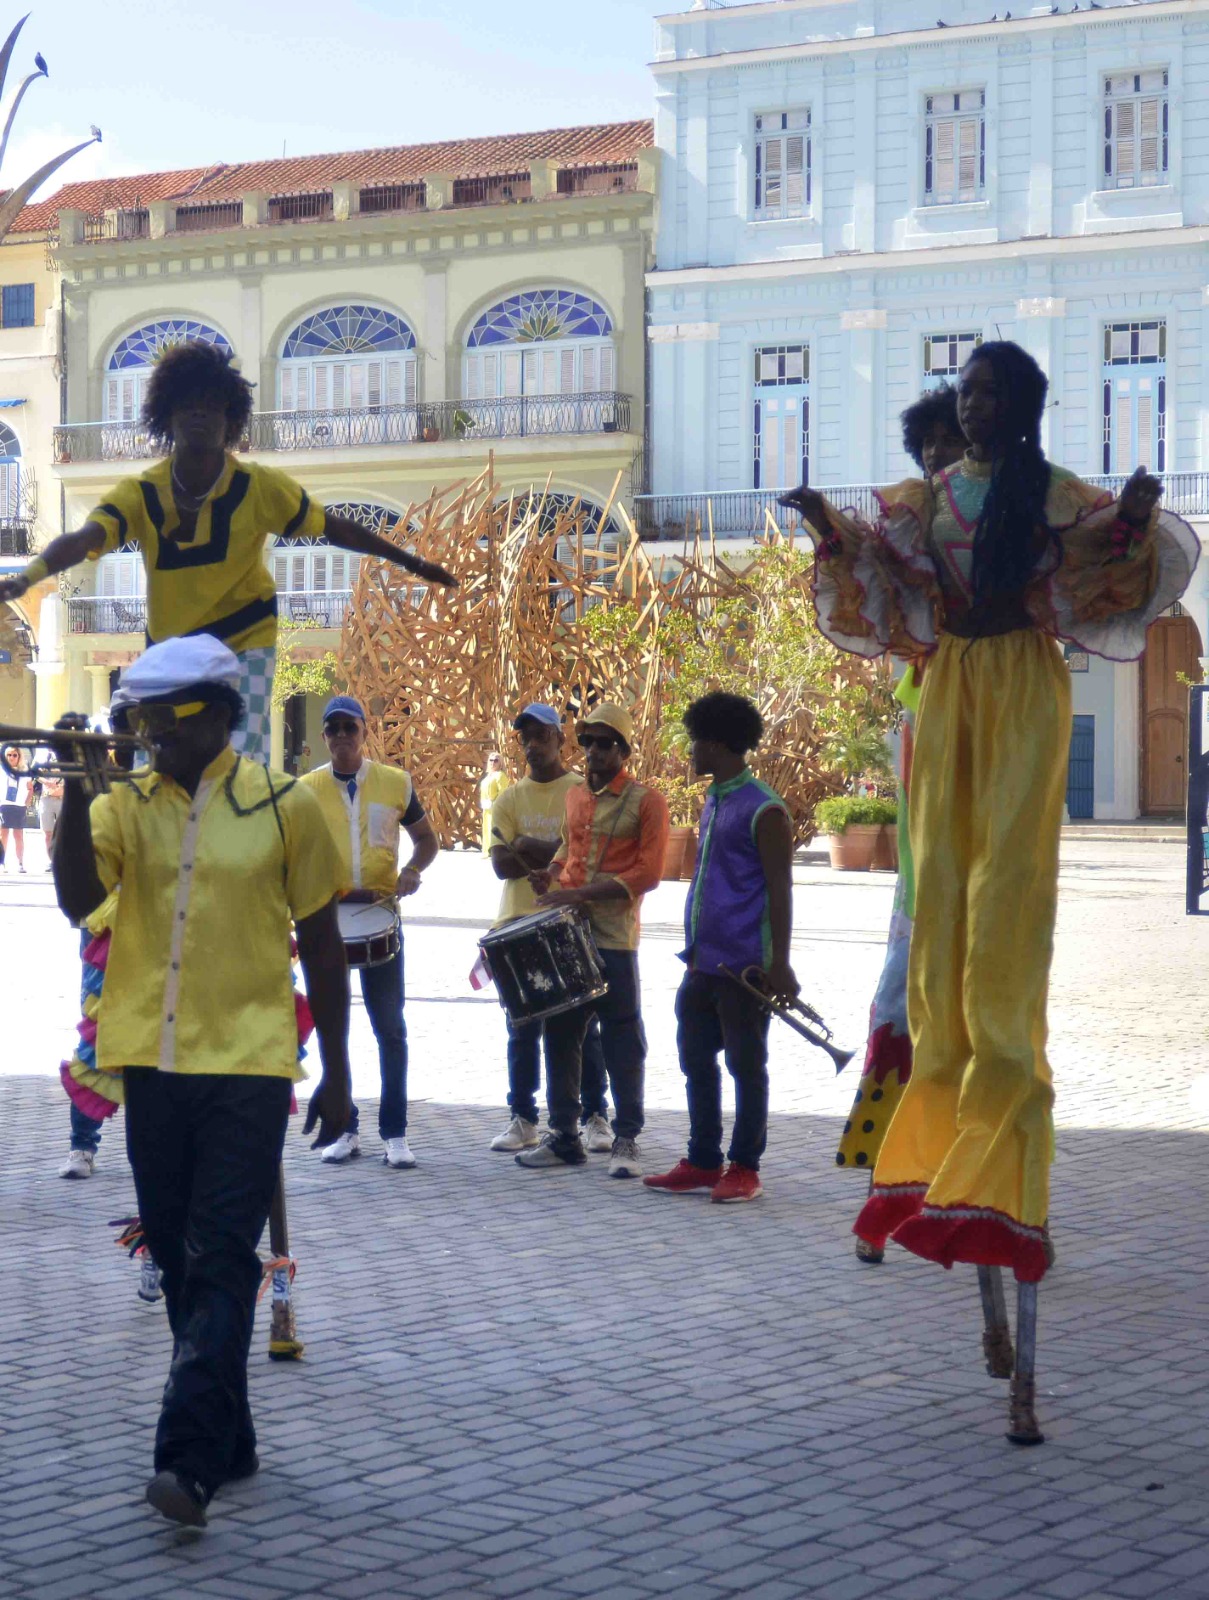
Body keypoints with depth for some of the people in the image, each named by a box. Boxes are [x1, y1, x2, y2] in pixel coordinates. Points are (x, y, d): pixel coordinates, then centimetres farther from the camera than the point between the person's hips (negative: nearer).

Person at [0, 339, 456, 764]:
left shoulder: (259, 486, -15)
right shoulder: (140, 494, -16)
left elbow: (335, 529, -5)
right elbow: (82, 540, -31)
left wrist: (413, 563, 0)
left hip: (245, 644, -2)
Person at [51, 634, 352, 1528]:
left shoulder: (283, 807, 1)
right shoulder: (127, 807, 7)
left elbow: (322, 946, 6)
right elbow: (78, 899, -9)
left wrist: (337, 1075, 6)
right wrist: (76, 793, -18)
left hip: (247, 1064, -4)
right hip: (152, 1065, 4)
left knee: (220, 1261, -9)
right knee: (179, 1260, 10)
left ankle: (190, 1457, -12)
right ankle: (229, 1443, 23)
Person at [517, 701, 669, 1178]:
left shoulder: (645, 801, -5)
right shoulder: (574, 796, 14)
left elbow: (648, 872, -12)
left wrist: (582, 893, -18)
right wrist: (551, 874, 5)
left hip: (613, 940, -6)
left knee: (622, 1040, 0)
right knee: (560, 1034, 9)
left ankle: (626, 1140, 7)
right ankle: (563, 1135, 17)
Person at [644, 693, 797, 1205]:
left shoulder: (763, 810, -13)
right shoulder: (714, 801, 15)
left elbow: (779, 890, -14)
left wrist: (779, 965, -17)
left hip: (744, 966, -9)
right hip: (703, 961, 9)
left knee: (745, 1065, 1)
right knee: (696, 1061, 12)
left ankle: (745, 1168, 9)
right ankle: (703, 1162, 20)